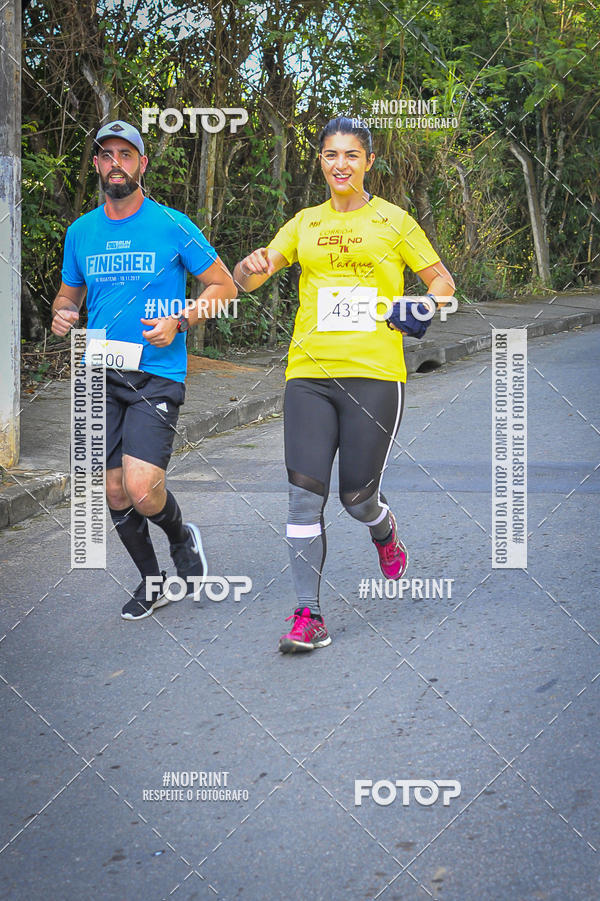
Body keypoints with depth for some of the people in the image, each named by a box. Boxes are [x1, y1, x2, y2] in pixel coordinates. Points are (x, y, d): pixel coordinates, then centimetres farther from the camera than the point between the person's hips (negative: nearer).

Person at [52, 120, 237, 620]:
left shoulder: (173, 226, -2)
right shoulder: (81, 232, 10)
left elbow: (224, 287, 3)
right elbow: (69, 294, 23)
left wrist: (179, 321, -12)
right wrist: (62, 314, -1)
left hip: (156, 374, -4)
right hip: (100, 375, 4)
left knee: (141, 487, -19)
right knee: (115, 491, 7)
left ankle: (182, 537, 15)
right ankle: (152, 580, 29)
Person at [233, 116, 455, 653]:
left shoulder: (392, 220, 9)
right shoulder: (305, 223, 15)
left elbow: (441, 280, 14)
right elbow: (246, 279, 12)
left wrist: (427, 305, -7)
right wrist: (252, 266, -11)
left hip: (375, 373, -2)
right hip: (309, 372, 2)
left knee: (358, 497, 0)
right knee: (305, 492, -9)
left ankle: (386, 533, 37)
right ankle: (308, 615, -4)